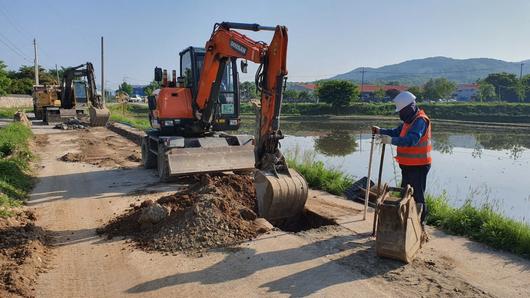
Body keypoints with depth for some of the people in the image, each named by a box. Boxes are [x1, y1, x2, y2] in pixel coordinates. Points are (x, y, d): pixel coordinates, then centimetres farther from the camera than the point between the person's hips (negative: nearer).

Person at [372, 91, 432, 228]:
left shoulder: (420, 120, -20)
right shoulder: (410, 120, 12)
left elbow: (411, 140, -32)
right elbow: (397, 132, 19)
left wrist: (392, 140, -39)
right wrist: (381, 131, 6)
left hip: (418, 166, -11)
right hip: (408, 165, 11)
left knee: (417, 196, -3)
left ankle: (420, 221, 9)